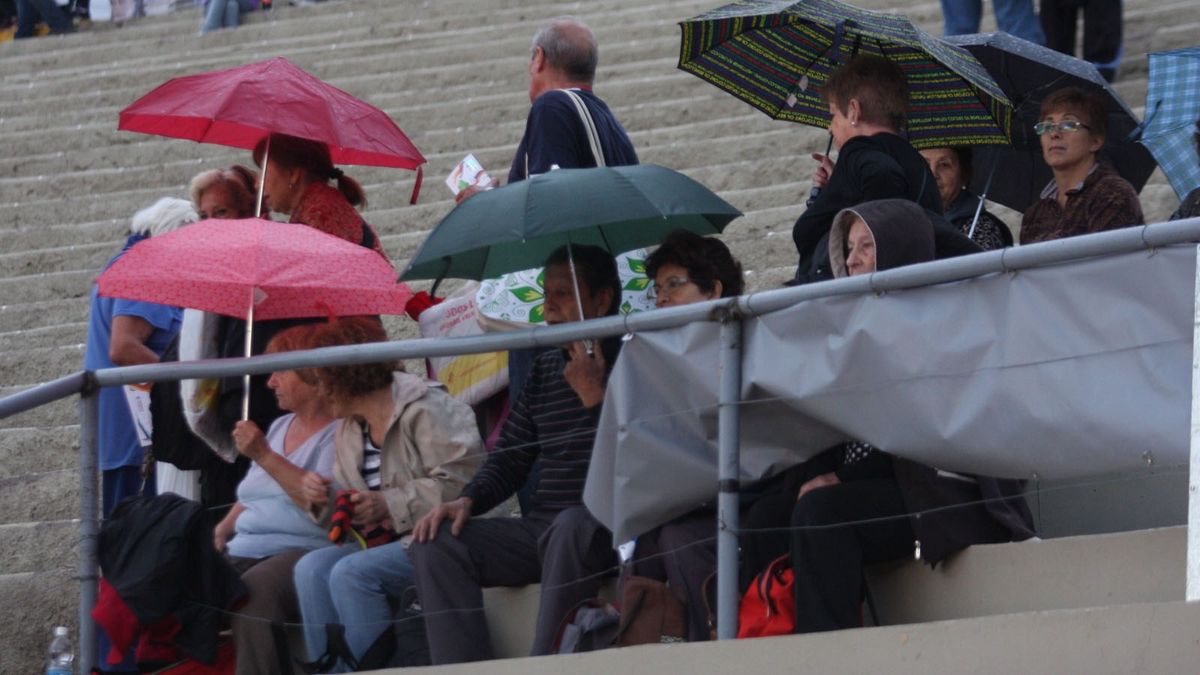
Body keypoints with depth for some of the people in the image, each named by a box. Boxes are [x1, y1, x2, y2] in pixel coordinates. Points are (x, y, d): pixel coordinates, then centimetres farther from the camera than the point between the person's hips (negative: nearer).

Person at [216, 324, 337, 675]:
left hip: (305, 549, -7)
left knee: (256, 588, -37)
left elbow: (327, 504, -16)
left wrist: (265, 456, -14)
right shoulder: (279, 427, 25)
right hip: (246, 551, 7)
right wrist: (223, 528, 12)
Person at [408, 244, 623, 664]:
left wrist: (594, 396, -18)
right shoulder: (545, 368, 19)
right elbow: (510, 457, 19)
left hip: (600, 532, -7)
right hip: (540, 531, 7)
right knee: (437, 541, -12)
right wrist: (468, 500, 2)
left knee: (571, 526, -40)